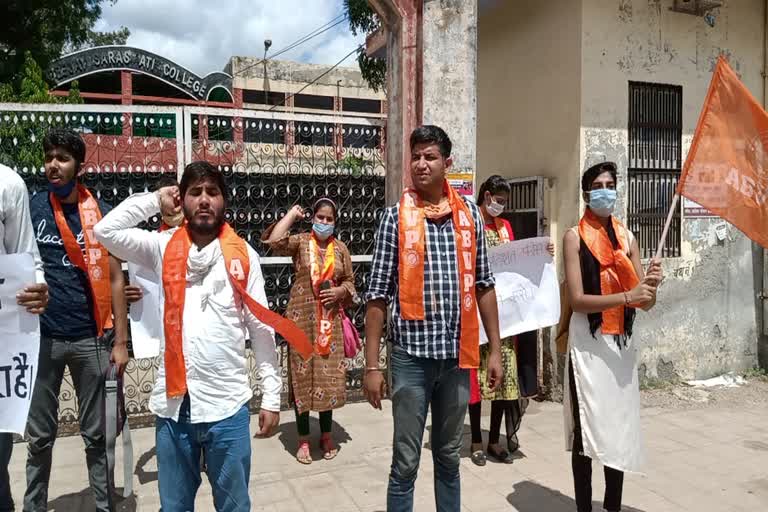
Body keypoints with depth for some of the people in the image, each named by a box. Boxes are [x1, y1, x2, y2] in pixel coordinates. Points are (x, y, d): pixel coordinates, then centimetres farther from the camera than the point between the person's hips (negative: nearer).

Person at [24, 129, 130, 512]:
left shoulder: (101, 213, 0)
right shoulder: (31, 208, 1)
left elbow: (114, 278, 1)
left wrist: (120, 340, -1)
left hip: (90, 337, 0)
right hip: (42, 335, 1)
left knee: (96, 434, 10)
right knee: (39, 435, 12)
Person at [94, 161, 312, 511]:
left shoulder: (243, 255, -1)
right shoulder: (163, 247, 4)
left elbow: (262, 329, 0)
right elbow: (105, 231, -7)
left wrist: (271, 396, -1)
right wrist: (154, 200, 1)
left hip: (227, 406, -1)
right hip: (172, 405, 1)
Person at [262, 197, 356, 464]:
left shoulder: (340, 248, 7)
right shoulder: (301, 242, -1)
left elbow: (350, 281, 13)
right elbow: (275, 241, -21)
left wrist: (340, 291, -8)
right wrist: (292, 215, -9)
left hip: (330, 320, 3)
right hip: (302, 317, -2)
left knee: (328, 374, 9)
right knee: (303, 374, 3)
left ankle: (326, 434, 25)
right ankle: (303, 439, 17)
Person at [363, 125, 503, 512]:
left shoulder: (470, 214, 5)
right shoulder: (396, 216, -4)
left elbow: (484, 285, 9)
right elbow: (378, 295, -5)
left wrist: (495, 349, 7)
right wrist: (371, 364, -7)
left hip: (458, 354, 3)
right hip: (411, 355, -3)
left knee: (449, 456, 19)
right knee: (405, 462, 7)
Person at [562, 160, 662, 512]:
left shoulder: (628, 238, 11)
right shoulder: (574, 237, -3)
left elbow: (646, 304, 8)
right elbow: (577, 300, -12)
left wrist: (650, 286, -13)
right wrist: (627, 296, -20)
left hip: (622, 342, 5)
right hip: (588, 343, -5)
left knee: (621, 426, 10)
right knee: (588, 429, -2)